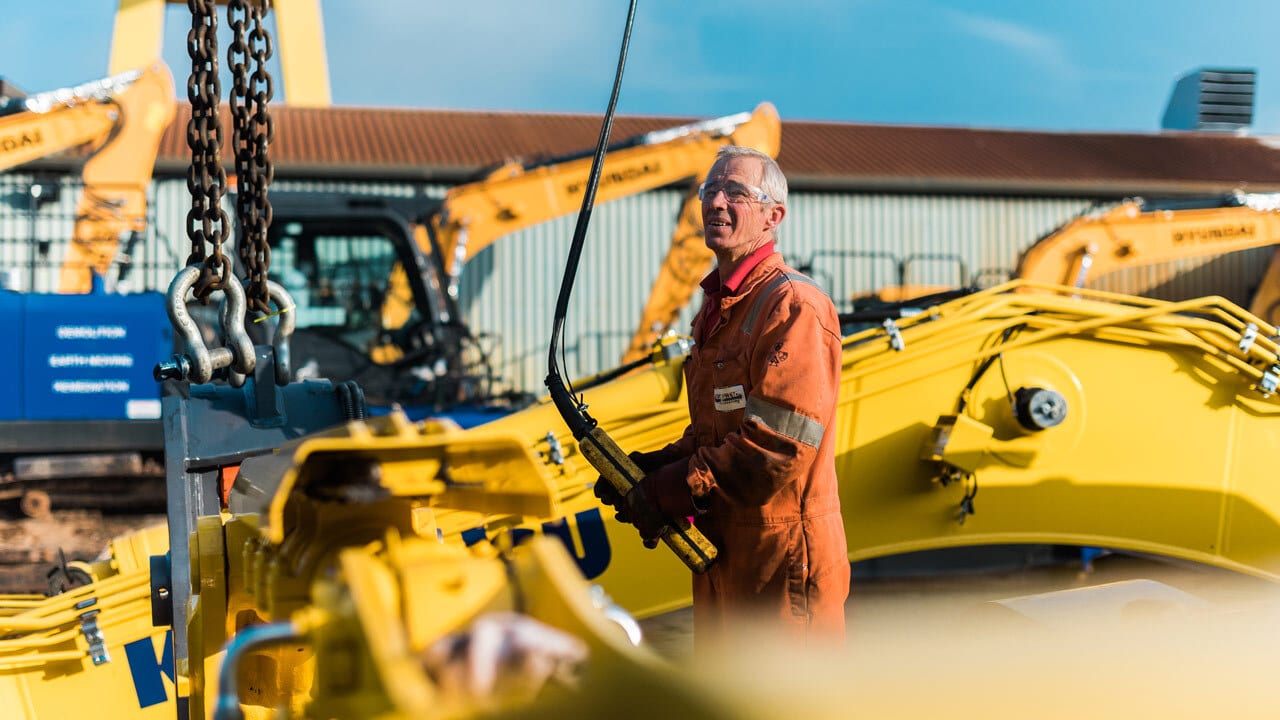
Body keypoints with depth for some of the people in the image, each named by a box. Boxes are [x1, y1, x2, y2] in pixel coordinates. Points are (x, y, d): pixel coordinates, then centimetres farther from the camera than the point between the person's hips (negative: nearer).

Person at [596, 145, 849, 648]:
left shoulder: (795, 307, -16)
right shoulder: (715, 310, 14)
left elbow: (778, 446, -24)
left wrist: (668, 491, -18)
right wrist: (653, 466, 3)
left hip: (783, 565, -9)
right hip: (719, 558, 9)